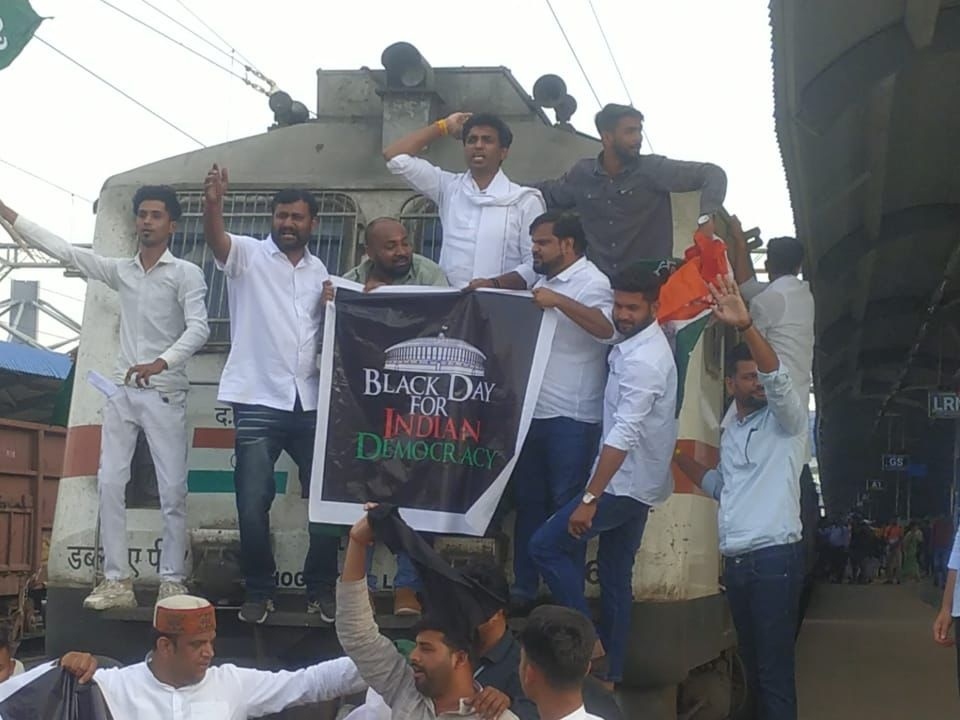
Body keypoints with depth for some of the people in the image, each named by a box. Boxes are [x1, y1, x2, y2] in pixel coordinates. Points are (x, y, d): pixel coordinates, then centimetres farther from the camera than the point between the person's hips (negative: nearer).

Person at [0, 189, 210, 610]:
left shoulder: (186, 274, -3)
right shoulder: (120, 271, 11)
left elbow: (198, 329, -15)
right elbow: (61, 249, 11)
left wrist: (161, 363, -31)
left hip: (164, 395, -5)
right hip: (122, 392, 5)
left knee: (172, 490, -4)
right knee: (109, 483, -1)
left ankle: (172, 582, 3)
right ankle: (117, 581, 3)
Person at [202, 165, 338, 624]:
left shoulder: (320, 271, 17)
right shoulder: (248, 255, 2)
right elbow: (215, 237, -20)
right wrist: (212, 202, -40)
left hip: (312, 404, 4)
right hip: (258, 402, -4)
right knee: (253, 504, -3)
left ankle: (321, 590, 18)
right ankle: (259, 592, 12)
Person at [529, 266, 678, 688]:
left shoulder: (642, 360, -22)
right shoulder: (638, 345, 9)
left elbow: (624, 435, -29)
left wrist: (589, 498, -30)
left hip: (625, 484, -10)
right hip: (636, 483, 10)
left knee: (546, 546, -6)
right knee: (616, 577, 14)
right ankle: (609, 673, 21)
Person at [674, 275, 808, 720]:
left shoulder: (786, 421, -1)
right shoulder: (730, 435, 18)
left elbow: (778, 378, -21)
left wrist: (745, 326, -34)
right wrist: (679, 459, 21)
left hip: (775, 558, -7)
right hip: (736, 562, 7)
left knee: (775, 667, -8)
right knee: (751, 661, 13)